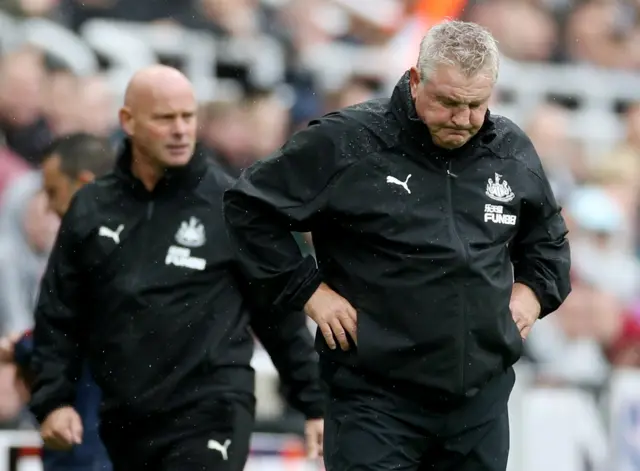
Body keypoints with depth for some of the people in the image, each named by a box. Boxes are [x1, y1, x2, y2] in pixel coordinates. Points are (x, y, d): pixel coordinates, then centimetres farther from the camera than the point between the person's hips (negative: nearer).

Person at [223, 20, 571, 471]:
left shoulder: (514, 153, 8)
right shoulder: (345, 143, -9)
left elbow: (548, 235, 28)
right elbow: (249, 206, -1)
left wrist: (535, 289, 10)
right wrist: (306, 289, -6)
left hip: (481, 398, 5)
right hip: (376, 398, -5)